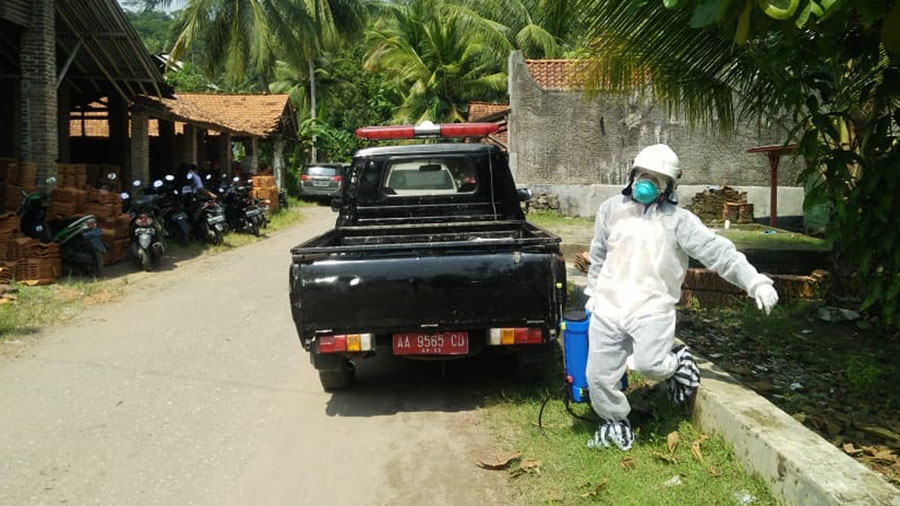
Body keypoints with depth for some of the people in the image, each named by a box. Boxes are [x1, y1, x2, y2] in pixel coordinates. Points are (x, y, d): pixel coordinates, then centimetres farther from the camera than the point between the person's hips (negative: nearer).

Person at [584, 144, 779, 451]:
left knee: (649, 365, -23)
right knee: (600, 375, 3)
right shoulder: (611, 210, 10)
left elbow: (718, 251, -9)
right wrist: (593, 292, 23)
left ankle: (676, 362, 13)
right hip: (608, 308, 4)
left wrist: (755, 281, -19)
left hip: (652, 308, -3)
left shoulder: (677, 220, -1)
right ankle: (616, 423, 30)